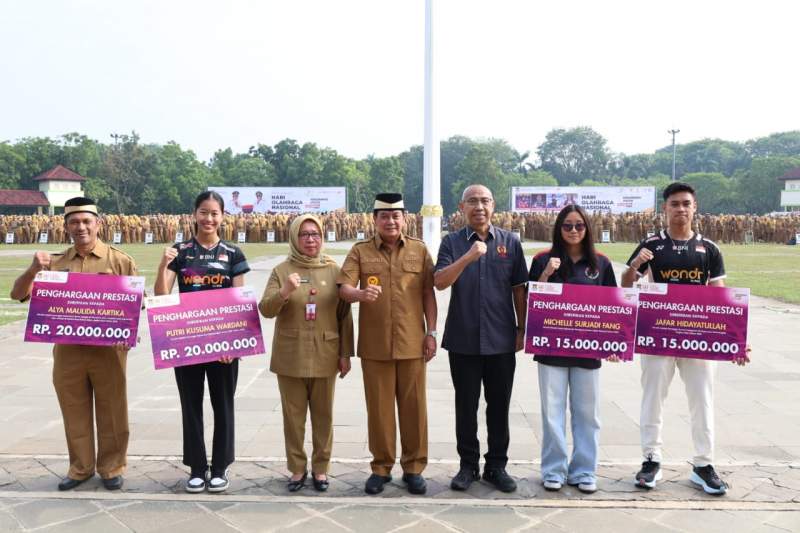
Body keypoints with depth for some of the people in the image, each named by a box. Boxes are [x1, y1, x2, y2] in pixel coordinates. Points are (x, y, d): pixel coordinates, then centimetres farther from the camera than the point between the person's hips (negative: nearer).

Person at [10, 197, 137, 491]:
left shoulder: (120, 261, -2)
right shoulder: (54, 263, 6)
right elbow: (17, 294, 5)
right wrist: (33, 270, -15)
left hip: (108, 350, -2)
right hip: (67, 351, 3)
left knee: (112, 413, 8)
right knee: (74, 413, 13)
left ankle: (111, 467, 23)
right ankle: (80, 467, 29)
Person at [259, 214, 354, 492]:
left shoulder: (333, 270, 2)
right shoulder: (281, 271, 0)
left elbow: (344, 315, 3)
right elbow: (265, 310, -7)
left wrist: (345, 353, 0)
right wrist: (284, 292, -26)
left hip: (324, 356, 1)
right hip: (290, 357, 0)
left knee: (323, 415, 9)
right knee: (293, 415, 8)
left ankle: (320, 468, 23)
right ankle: (297, 468, 23)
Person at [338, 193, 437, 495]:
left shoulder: (420, 250, 6)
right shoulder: (360, 251, 4)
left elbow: (428, 294, 6)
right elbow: (343, 289, -6)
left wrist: (431, 332, 1)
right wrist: (360, 293, -28)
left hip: (412, 343, 1)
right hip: (374, 344, 0)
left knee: (414, 407, 7)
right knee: (379, 408, 8)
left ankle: (413, 467, 21)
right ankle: (381, 467, 22)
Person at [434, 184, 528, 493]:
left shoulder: (510, 242, 5)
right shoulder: (452, 242, 2)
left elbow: (519, 290, 7)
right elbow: (439, 282, -13)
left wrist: (522, 329, 4)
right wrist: (468, 257, -25)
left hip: (501, 339, 1)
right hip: (463, 339, -1)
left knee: (499, 406, 10)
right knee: (466, 406, 9)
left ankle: (496, 466, 24)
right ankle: (468, 465, 23)